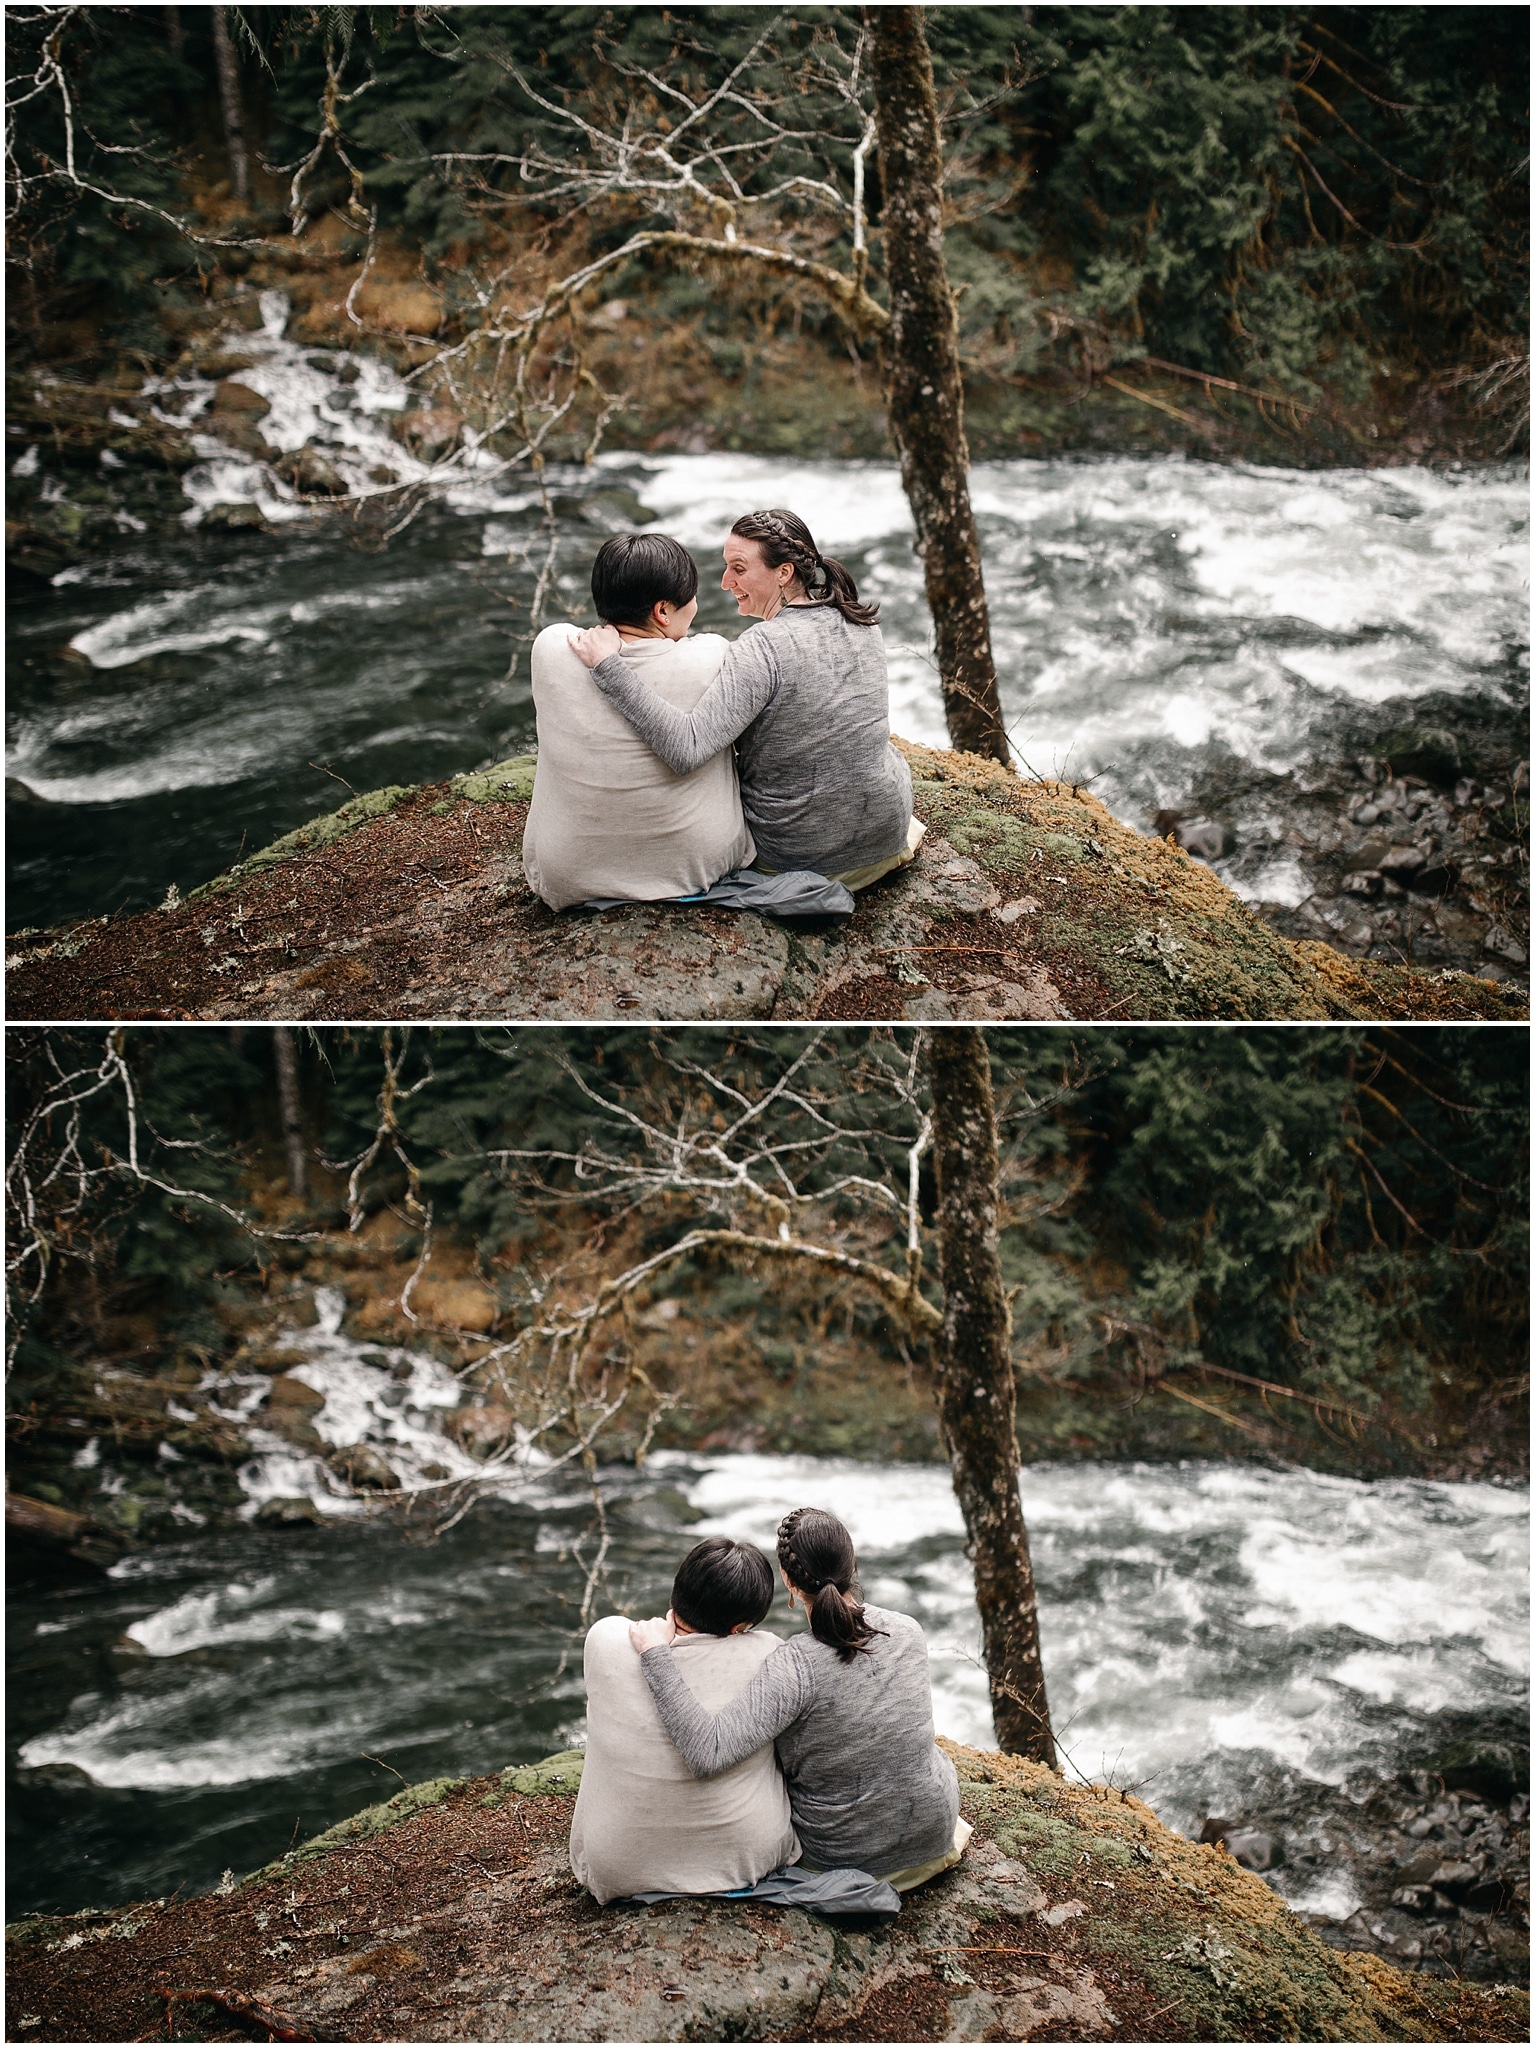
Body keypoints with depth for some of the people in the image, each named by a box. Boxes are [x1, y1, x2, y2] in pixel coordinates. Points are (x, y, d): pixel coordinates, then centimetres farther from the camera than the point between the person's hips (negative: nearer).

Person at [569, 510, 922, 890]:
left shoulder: (762, 648, -26)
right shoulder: (864, 624, -3)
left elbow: (686, 748, -35)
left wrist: (609, 665, -35)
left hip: (792, 855, -5)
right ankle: (901, 836, 23)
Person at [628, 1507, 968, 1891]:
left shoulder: (795, 1665, -29)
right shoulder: (907, 1632, -11)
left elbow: (708, 1753, -39)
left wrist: (657, 1654, -35)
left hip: (840, 1856, -3)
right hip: (934, 1833, 3)